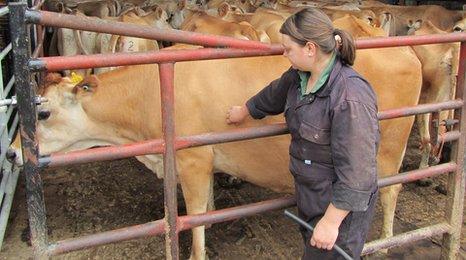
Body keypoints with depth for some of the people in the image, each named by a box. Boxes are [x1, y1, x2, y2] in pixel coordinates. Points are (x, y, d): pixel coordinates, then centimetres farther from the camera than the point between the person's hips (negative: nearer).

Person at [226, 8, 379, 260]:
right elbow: (273, 95, 20)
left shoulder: (351, 96, -30)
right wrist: (243, 111, 36)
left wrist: (331, 221, -24)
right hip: (308, 194, 8)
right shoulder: (299, 76, -3)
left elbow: (357, 171, -28)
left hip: (340, 204, -8)